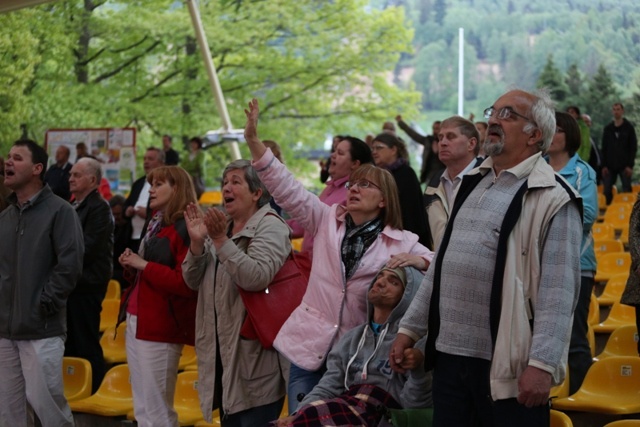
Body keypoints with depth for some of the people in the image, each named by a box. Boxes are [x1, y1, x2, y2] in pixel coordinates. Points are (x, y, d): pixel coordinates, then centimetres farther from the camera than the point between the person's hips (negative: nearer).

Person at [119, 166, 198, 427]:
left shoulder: (185, 229, -12)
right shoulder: (156, 225, 17)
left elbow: (186, 283, -22)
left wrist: (144, 265, -18)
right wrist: (131, 266, 5)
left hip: (160, 327, -9)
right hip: (136, 321, 10)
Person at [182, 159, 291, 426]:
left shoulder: (270, 227, -9)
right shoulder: (220, 227, 14)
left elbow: (257, 277, -25)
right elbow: (193, 281, 11)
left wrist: (221, 240, -26)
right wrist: (197, 243, -5)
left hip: (255, 354, -8)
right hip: (222, 351, 8)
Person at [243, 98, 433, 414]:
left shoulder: (401, 242, 2)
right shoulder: (326, 220, 7)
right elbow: (287, 189, 0)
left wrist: (419, 261, -22)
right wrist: (253, 141, -9)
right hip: (310, 346, 2)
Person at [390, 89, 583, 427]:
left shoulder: (552, 199, -9)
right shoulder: (473, 184, 16)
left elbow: (558, 292, -16)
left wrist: (542, 364, -23)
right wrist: (410, 327, 18)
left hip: (507, 363, -7)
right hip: (449, 354, 7)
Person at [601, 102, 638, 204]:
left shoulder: (629, 128, 2)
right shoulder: (608, 128, 10)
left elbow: (633, 148, -1)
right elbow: (604, 149, 10)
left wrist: (630, 165, -9)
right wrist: (604, 165, 0)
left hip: (624, 166, -3)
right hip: (610, 166, 3)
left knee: (627, 191, -2)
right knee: (607, 192, -2)